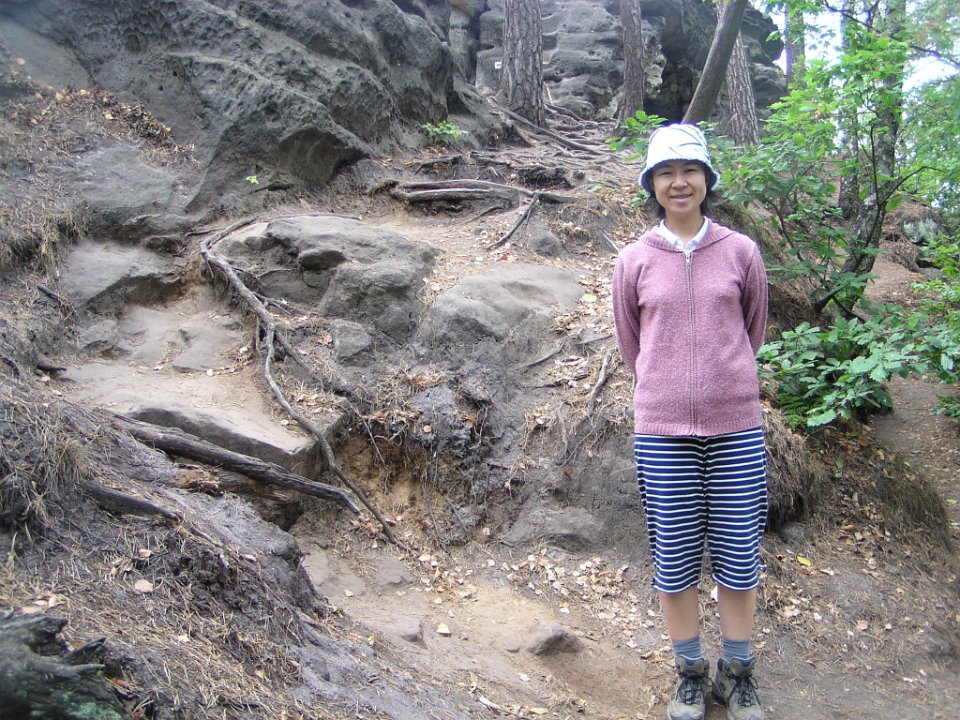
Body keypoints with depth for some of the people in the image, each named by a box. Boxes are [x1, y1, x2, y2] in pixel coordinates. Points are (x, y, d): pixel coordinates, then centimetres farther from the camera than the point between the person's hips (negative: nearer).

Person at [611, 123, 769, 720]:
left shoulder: (741, 251, 1)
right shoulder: (635, 260, 0)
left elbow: (754, 330, 15)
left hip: (737, 427, 1)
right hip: (663, 431, 0)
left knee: (739, 557, 7)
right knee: (675, 560, 8)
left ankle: (738, 672, 27)